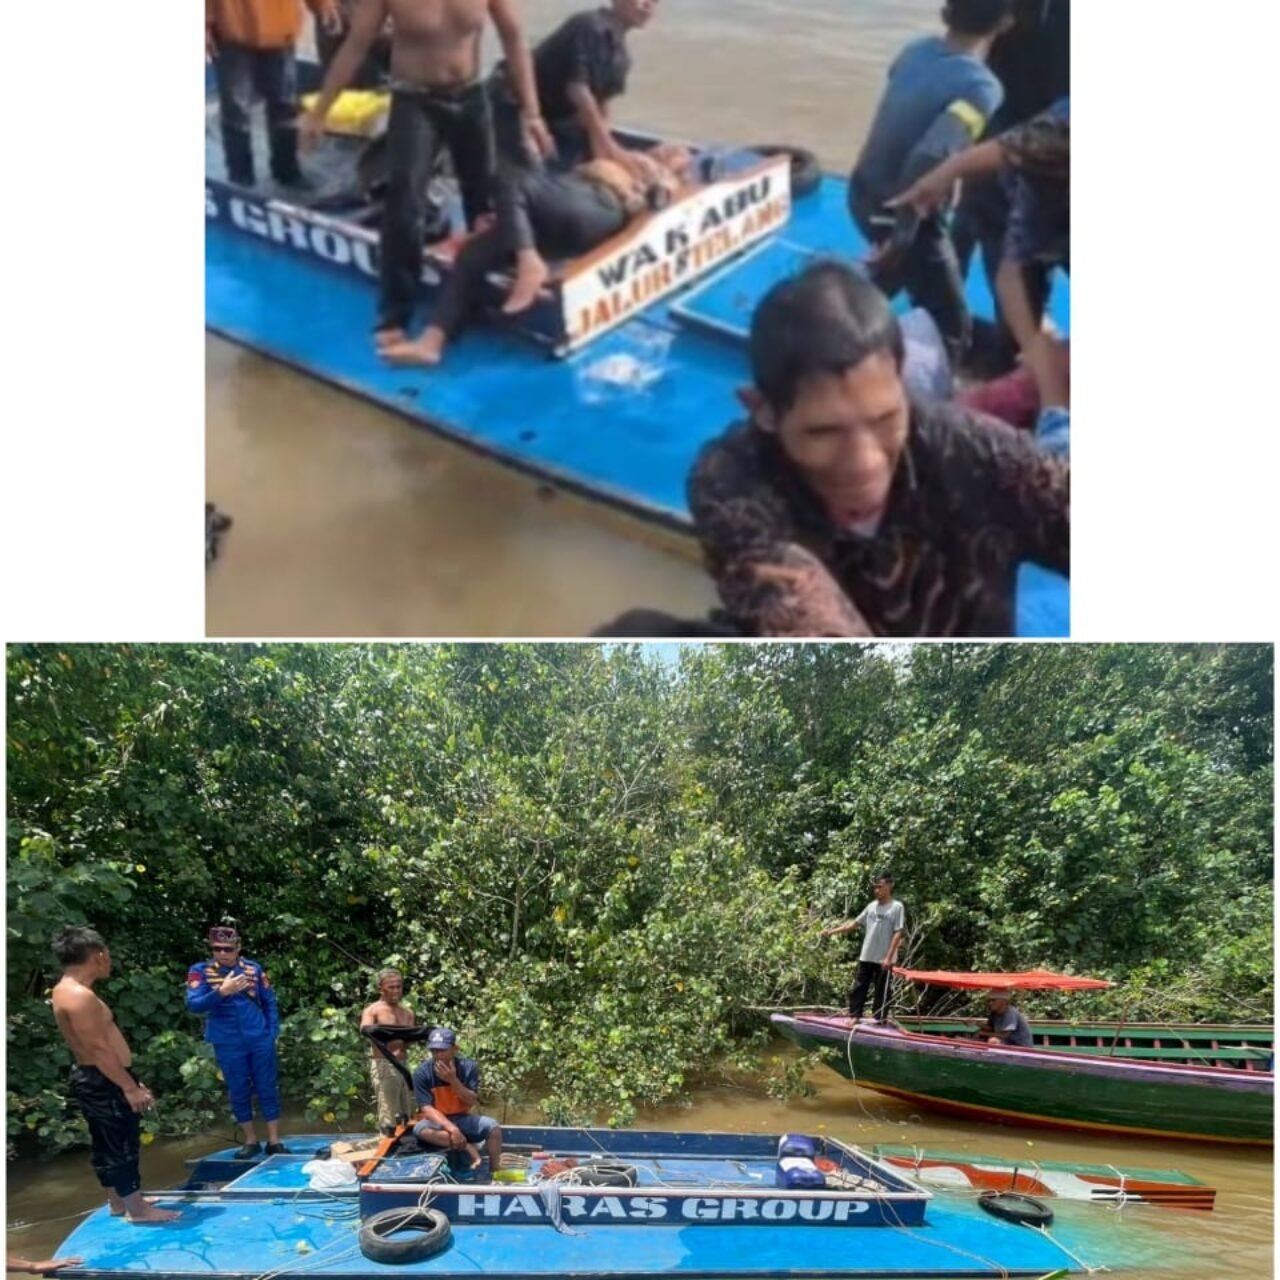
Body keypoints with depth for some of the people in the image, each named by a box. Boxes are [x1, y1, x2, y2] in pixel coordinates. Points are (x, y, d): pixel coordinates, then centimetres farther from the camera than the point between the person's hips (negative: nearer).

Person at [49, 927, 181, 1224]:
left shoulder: (68, 991, 11)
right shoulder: (79, 996, -23)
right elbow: (98, 1048, -25)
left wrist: (129, 1080, 21)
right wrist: (130, 1087, -21)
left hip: (96, 1079, 11)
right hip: (103, 1082, -11)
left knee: (106, 1143, 19)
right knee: (123, 1143, -1)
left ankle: (118, 1200, 31)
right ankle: (136, 1208, 8)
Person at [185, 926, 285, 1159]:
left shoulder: (253, 968, -1)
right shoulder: (200, 971, -6)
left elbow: (270, 1001, 6)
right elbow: (193, 1005, -17)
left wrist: (272, 1033, 0)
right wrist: (221, 992, -30)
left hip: (260, 1040, 1)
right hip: (228, 1045, -1)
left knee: (267, 1089, 6)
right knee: (239, 1092, 10)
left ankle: (274, 1141, 16)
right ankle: (251, 1141, 25)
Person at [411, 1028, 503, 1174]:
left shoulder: (468, 1067, -10)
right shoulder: (422, 1073, -15)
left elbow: (472, 1102, -13)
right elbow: (427, 1109, -20)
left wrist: (453, 1080, -28)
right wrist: (451, 1128, -33)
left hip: (462, 1119, 1)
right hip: (437, 1122, -1)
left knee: (492, 1126, -25)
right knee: (420, 1129, -35)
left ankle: (496, 1173, -16)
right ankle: (467, 1147, -28)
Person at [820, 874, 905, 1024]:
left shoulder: (897, 907, -9)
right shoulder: (871, 906, 8)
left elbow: (898, 934, -12)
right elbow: (855, 923, 11)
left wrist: (889, 957, -17)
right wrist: (833, 931, 3)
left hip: (883, 959, -6)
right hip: (866, 956, 6)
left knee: (881, 991, 4)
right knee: (858, 988, 7)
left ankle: (881, 1020, 13)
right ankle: (854, 1016, 15)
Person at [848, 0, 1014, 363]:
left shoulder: (917, 50, 0)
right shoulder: (982, 87, -22)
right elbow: (928, 159, -34)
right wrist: (902, 235, -27)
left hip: (863, 192, 8)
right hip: (898, 211, -8)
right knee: (951, 326, 3)